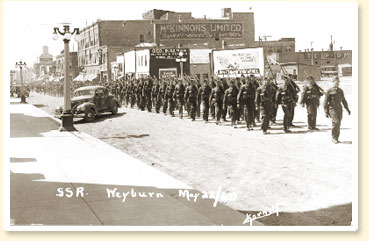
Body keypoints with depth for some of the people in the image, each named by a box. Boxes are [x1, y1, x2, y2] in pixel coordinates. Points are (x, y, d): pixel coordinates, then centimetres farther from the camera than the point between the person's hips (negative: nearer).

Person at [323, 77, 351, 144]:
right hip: (332, 108, -5)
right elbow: (325, 102, -3)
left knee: (338, 124, 4)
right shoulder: (329, 91, -3)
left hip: (339, 109, 6)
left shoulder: (340, 91, 14)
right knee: (335, 122, -17)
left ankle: (336, 138, 13)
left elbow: (343, 101, 20)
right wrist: (326, 112, -7)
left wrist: (347, 109, 14)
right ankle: (334, 138, -8)